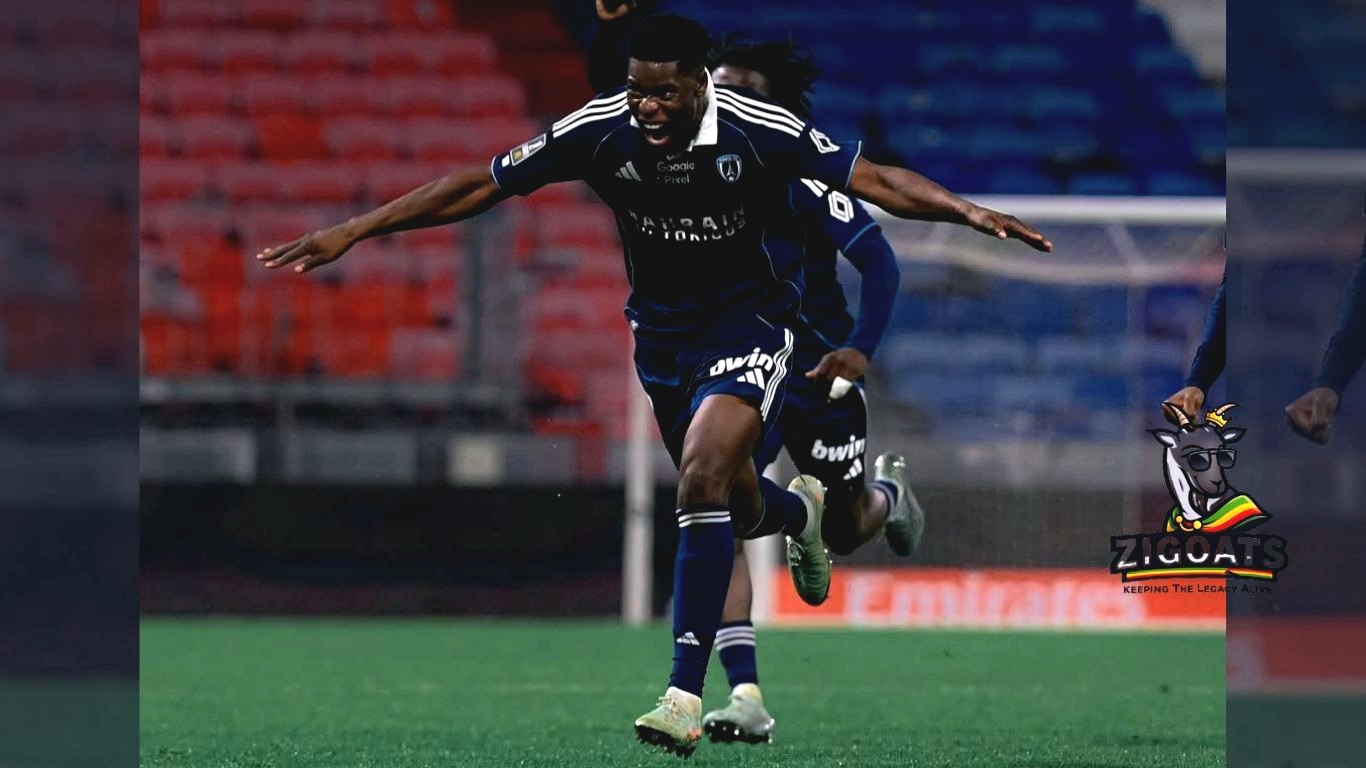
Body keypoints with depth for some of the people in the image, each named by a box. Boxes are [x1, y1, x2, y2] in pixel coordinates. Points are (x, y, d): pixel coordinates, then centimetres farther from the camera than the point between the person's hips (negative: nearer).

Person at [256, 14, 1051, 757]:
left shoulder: (761, 131, -23)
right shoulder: (602, 130, -16)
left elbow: (870, 179, -16)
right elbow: (480, 186, -9)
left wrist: (966, 211, -32)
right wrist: (351, 232, -10)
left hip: (750, 325, -4)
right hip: (663, 330, 4)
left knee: (704, 481, -24)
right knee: (734, 505, 14)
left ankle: (686, 691, -21)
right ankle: (800, 512, 54)